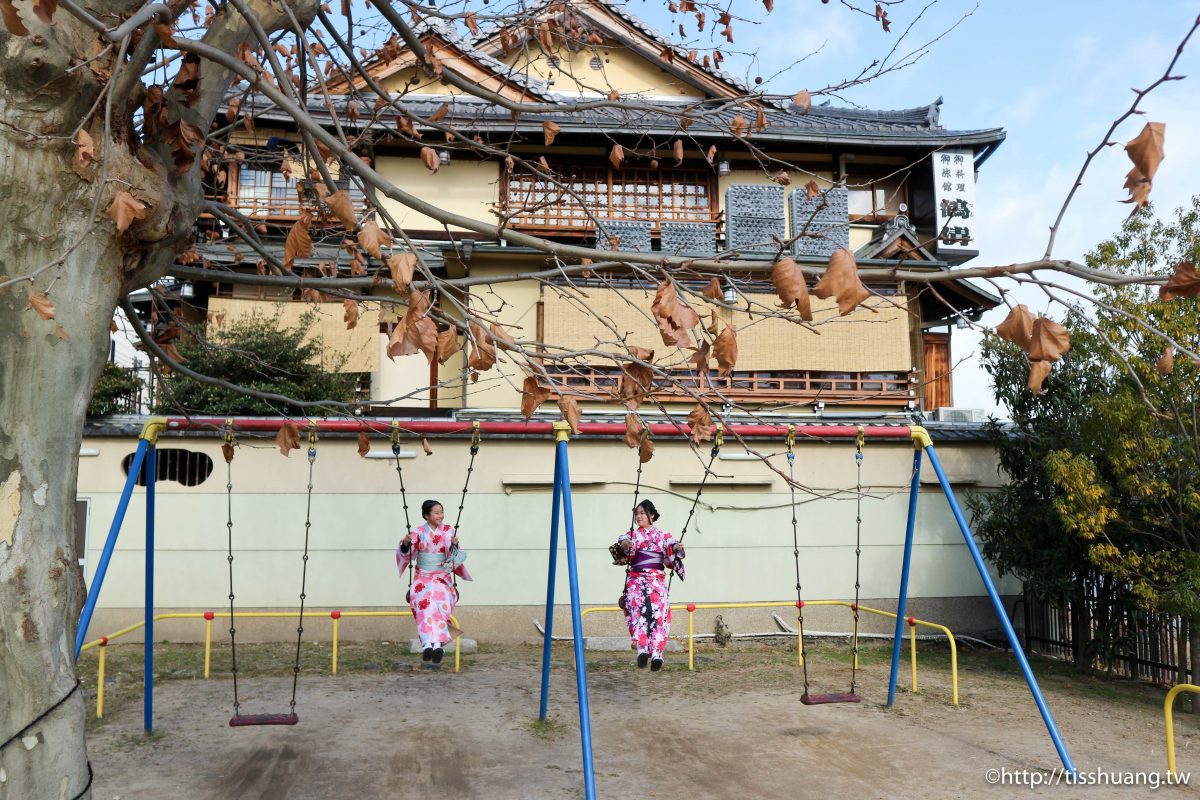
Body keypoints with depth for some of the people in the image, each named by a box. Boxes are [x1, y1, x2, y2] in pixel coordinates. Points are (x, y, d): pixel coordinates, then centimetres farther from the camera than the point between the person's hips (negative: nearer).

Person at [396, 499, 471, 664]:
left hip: (442, 576, 0)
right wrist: (406, 543, -21)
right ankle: (429, 644, -45)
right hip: (422, 577, 0)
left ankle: (436, 644, -44)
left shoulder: (449, 531, 6)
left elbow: (453, 555, -4)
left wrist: (455, 545, -26)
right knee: (424, 599, -32)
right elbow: (406, 554, 0)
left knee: (440, 598, -32)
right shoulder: (418, 532, 5)